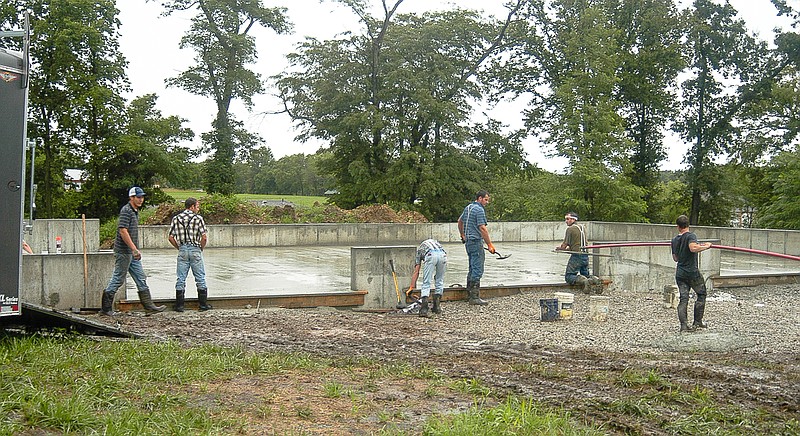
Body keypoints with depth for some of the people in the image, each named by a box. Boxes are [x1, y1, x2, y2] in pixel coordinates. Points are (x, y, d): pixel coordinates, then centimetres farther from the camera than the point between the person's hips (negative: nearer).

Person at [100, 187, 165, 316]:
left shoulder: (135, 211, 15)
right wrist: (134, 249, -25)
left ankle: (149, 306, 10)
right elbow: (123, 231, -22)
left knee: (141, 278, 8)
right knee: (118, 279, -2)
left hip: (132, 253, 10)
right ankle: (106, 308, 8)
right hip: (123, 252, -10)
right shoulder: (126, 211, -15)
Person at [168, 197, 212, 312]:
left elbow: (171, 238, 3)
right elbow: (204, 237, -10)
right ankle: (203, 304, 9)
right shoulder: (198, 218, -5)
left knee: (181, 278, 6)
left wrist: (179, 248, 14)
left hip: (182, 250, 3)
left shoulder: (176, 218, 5)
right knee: (200, 278, 6)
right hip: (195, 250, -3)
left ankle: (179, 305, 6)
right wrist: (201, 248, 6)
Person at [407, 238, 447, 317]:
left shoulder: (419, 249, 34)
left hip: (430, 256, -3)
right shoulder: (435, 242, 45)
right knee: (439, 281, 21)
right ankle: (437, 307, 25)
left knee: (426, 283, 5)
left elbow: (416, 272, 27)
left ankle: (424, 309, -7)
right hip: (443, 254, 3)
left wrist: (412, 287, 27)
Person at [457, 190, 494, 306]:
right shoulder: (479, 210, -14)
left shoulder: (468, 207, 15)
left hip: (468, 242, 10)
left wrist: (462, 235, 41)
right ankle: (474, 297, -11)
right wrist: (490, 244, -17)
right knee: (477, 270, -9)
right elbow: (482, 228, -20)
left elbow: (460, 221, 28)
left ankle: (470, 292, 25)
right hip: (476, 242, -10)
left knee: (472, 268, 18)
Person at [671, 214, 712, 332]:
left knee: (683, 299, 3)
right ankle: (697, 322, 13)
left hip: (680, 273, 5)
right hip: (692, 272, -5)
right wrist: (706, 246, -14)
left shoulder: (674, 240, 12)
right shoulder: (691, 236, -9)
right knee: (701, 295, 12)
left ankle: (684, 325, -5)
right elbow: (693, 248, -29)